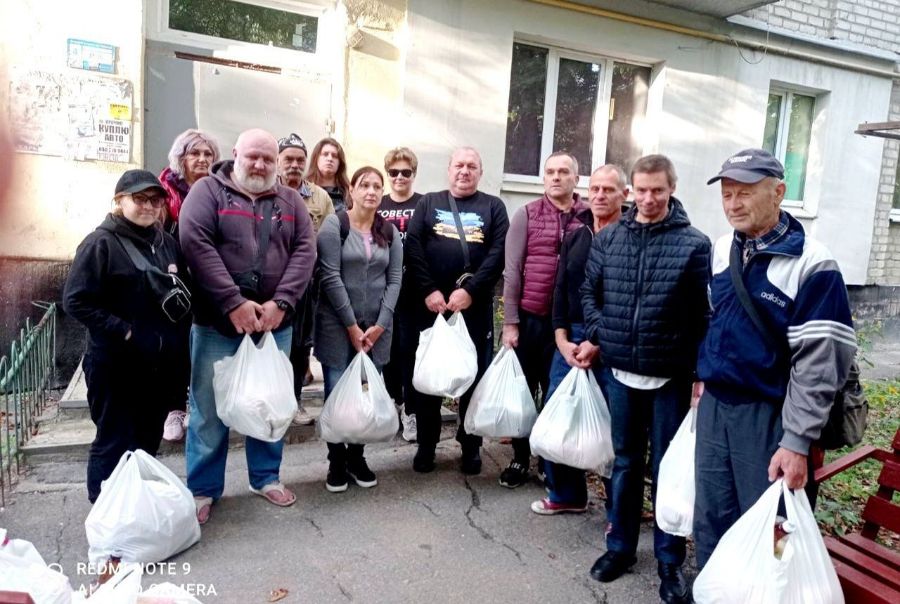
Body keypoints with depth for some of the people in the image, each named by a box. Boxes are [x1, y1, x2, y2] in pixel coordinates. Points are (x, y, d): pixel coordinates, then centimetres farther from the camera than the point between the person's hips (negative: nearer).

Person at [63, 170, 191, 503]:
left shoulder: (168, 244, 9)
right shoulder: (101, 243, -9)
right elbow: (76, 301, -14)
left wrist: (179, 336, 6)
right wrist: (123, 332, -19)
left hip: (162, 364, 6)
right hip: (117, 366, -6)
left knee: (148, 442, 17)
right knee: (114, 445, 4)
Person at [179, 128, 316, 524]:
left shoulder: (290, 201, 11)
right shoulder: (208, 191, 0)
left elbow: (305, 251, 0)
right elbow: (195, 243, -13)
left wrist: (280, 303, -13)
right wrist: (233, 303, -19)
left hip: (275, 323, 3)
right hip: (217, 322, -3)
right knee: (210, 408, 6)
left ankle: (266, 477, 30)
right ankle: (203, 488, 22)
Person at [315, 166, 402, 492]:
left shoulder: (389, 231, 9)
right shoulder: (334, 224, -4)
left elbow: (394, 280, 5)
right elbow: (330, 277, -10)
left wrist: (380, 325, -5)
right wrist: (351, 326, -12)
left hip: (377, 327, 4)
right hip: (337, 325, -3)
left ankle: (357, 456, 22)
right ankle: (336, 461, 16)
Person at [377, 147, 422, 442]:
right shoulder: (378, 206, 9)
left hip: (412, 290, -3)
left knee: (410, 347, 0)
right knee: (387, 346, 12)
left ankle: (410, 410, 10)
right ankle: (392, 400, 30)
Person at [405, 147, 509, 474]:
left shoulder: (493, 207, 8)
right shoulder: (428, 203, 10)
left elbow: (498, 254, -4)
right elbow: (412, 248, -1)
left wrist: (470, 290, -15)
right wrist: (428, 290, -13)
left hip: (476, 307, 0)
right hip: (430, 304, 1)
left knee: (475, 376, 7)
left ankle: (471, 446, 22)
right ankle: (426, 445, 22)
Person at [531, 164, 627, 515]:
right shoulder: (575, 237, 13)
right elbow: (561, 290, 11)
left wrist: (597, 344, -15)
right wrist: (563, 340, 0)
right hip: (570, 340, 6)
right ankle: (566, 495, 27)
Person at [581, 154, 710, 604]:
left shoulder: (694, 244, -6)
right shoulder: (607, 238, 4)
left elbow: (703, 315, -7)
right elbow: (588, 291, 13)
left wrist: (699, 372, -11)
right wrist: (598, 334, -1)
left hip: (671, 378, -3)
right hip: (619, 372, 3)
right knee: (625, 462, 17)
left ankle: (669, 561, 26)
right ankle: (620, 546, 33)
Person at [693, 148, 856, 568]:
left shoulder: (812, 266, -15)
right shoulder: (721, 250, 6)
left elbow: (819, 363, -16)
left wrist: (797, 441, -17)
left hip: (768, 414, -6)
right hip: (713, 405, 6)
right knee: (710, 520, 16)